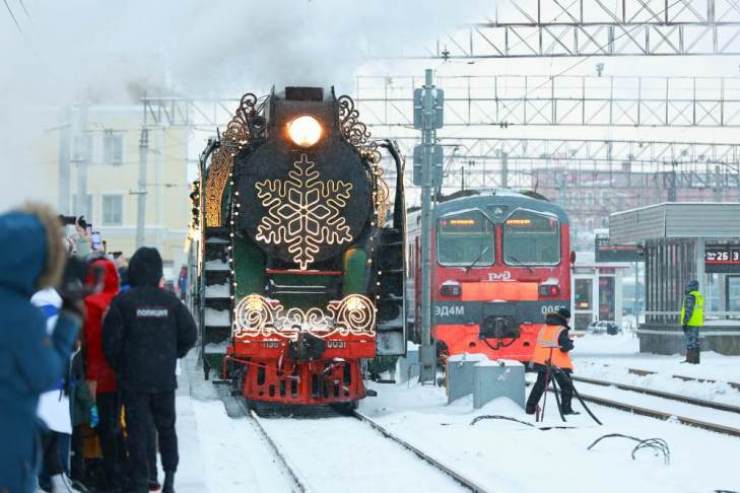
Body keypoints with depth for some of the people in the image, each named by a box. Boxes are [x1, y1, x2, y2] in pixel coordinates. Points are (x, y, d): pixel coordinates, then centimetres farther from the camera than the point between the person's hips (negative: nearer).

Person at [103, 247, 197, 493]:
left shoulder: (123, 302, -10)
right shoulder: (170, 301, -2)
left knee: (137, 430, 2)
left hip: (133, 379, -2)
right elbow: (189, 334, 2)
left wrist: (118, 366, 6)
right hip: (164, 378, 3)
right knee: (166, 427, 16)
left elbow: (111, 341, -10)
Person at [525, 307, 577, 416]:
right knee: (566, 385, 6)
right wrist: (570, 344, 2)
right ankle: (566, 408, 2)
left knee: (540, 385, 17)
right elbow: (566, 347, -21)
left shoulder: (544, 328, 8)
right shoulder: (561, 331, -14)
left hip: (542, 361, 7)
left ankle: (530, 408, 20)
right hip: (559, 364, -7)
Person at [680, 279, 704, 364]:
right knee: (695, 341, 11)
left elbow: (688, 311, -21)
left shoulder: (690, 297, -15)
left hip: (690, 323, -9)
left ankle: (690, 359, -9)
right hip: (697, 323, 9)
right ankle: (696, 360, 13)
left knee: (690, 341, -7)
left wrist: (684, 322, -20)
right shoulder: (700, 296, 15)